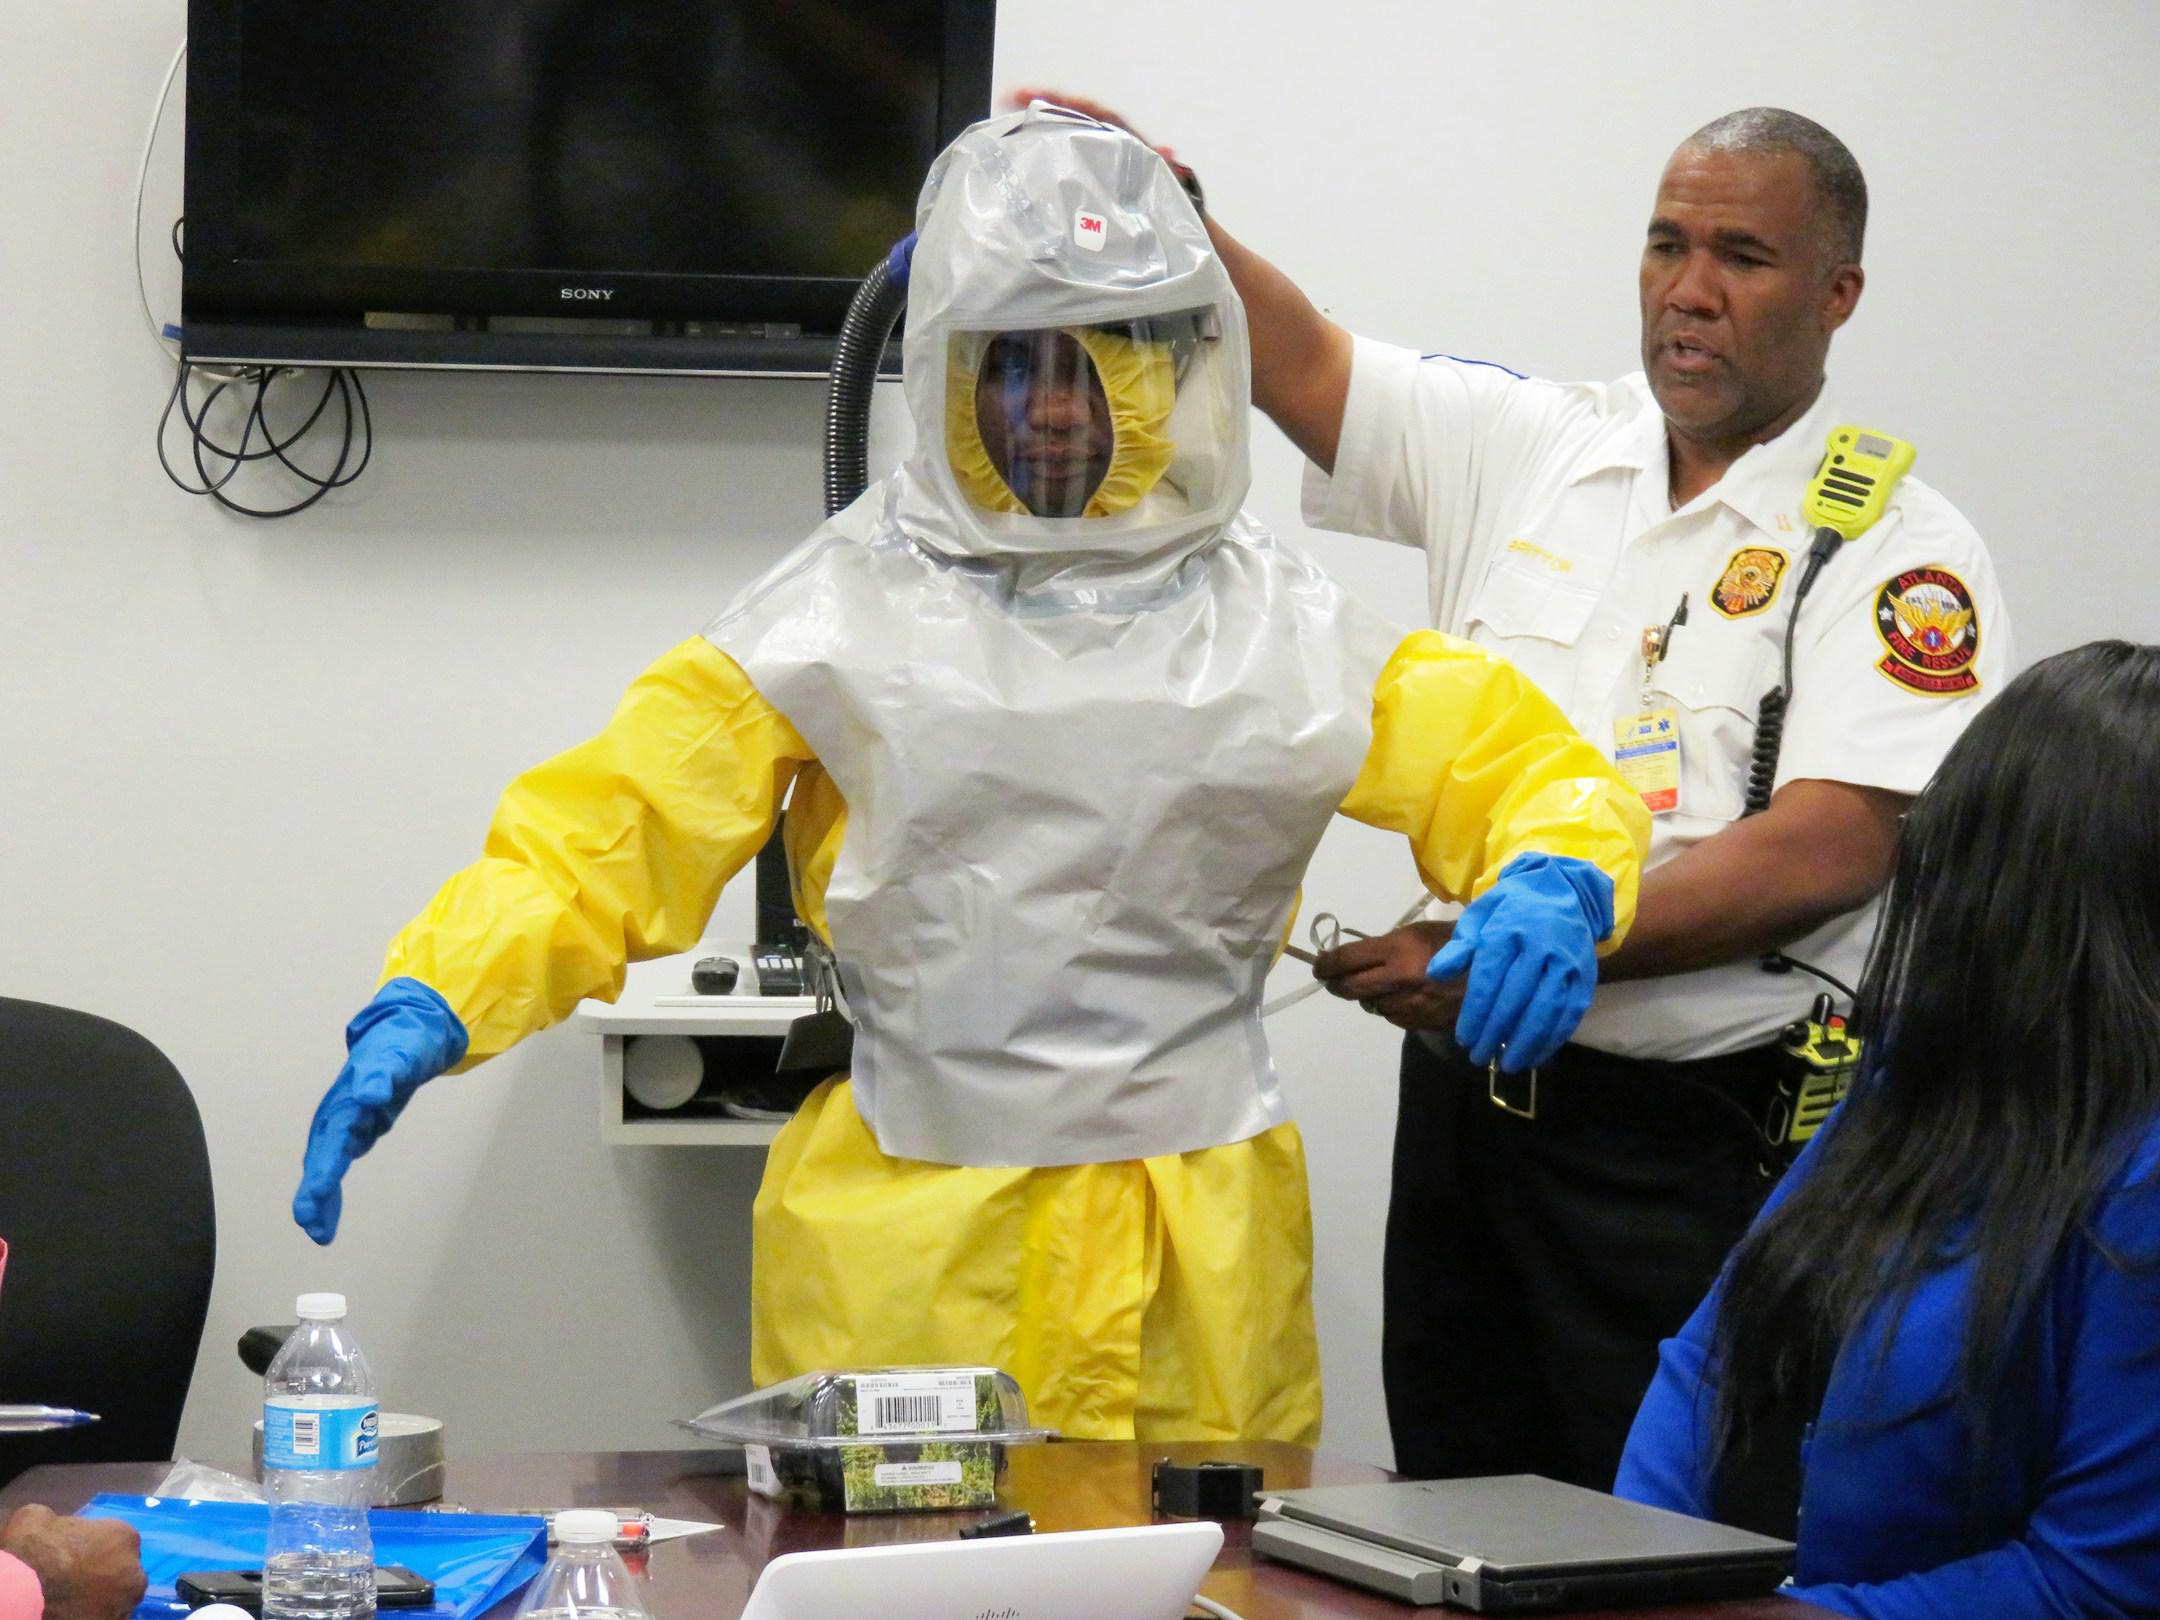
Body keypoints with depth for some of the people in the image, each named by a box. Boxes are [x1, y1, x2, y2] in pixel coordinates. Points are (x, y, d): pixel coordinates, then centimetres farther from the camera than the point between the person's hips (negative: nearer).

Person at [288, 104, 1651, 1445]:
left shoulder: (1275, 623, 9)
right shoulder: (846, 612, 4)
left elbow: (1529, 765, 10)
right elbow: (605, 828, -1)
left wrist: (1554, 885, -14)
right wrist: (424, 1009, -16)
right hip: (906, 1250, -1)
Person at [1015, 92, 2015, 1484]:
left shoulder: (1899, 553, -7)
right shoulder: (1525, 450, 10)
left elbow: (1828, 852, -17)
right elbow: (1297, 362, 8)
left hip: (1702, 1142, -5)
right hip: (1469, 1097, 5)